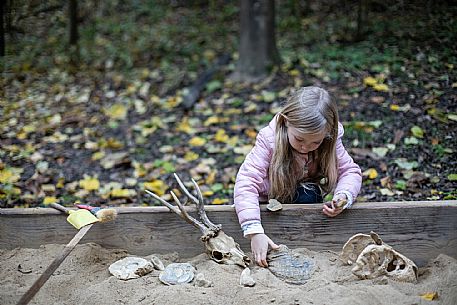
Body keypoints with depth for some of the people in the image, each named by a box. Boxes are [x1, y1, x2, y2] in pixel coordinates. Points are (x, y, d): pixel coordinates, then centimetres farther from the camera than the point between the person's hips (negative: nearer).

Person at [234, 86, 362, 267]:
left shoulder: (330, 142, -22)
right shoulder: (269, 139, -31)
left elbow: (350, 171, -13)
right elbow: (246, 181, -37)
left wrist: (343, 195, -38)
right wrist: (254, 231, -47)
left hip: (307, 198, 2)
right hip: (270, 201, -2)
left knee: (309, 195, -28)